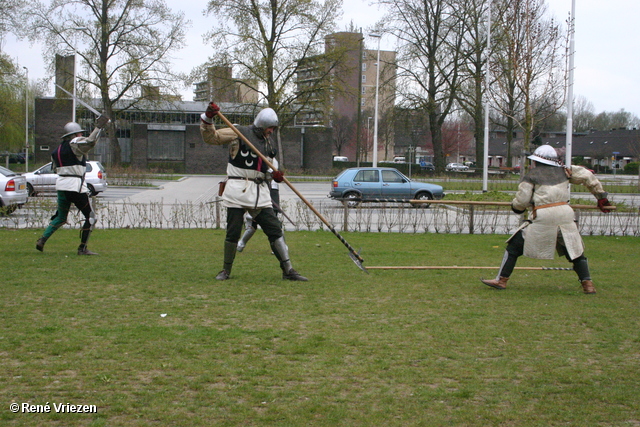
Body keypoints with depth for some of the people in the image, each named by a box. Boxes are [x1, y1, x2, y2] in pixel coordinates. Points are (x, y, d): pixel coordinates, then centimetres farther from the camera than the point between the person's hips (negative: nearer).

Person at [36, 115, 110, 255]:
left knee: (60, 217, 21)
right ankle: (82, 248, -1)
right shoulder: (75, 143, -7)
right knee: (90, 217, 1)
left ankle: (42, 240, 6)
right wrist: (98, 127, -19)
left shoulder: (57, 150, 16)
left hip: (61, 185, 8)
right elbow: (90, 141, -25)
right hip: (76, 186, -8)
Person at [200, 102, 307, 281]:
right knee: (233, 232, -3)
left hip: (260, 193, 6)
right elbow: (211, 137, -6)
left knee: (275, 229, 1)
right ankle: (226, 270, 15)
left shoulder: (267, 143, 17)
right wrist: (208, 119, -22)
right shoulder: (239, 134, -2)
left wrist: (274, 175, 1)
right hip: (238, 190, -6)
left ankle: (288, 270, 4)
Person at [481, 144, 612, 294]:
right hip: (565, 215, 4)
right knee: (575, 251, 14)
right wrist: (601, 196, 27)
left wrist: (515, 206, 20)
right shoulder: (563, 171, 15)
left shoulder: (531, 176, 4)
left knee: (514, 246, 7)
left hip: (543, 217, -4)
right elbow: (587, 176, 19)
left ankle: (501, 280, 7)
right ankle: (588, 284, 6)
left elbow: (521, 201, -2)